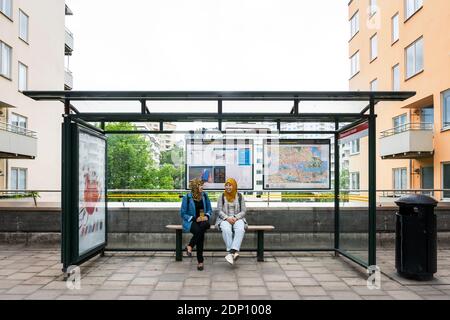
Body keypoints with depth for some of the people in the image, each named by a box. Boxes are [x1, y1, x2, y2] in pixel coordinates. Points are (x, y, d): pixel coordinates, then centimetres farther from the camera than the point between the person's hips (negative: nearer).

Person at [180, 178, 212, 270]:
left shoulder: (204, 195, 8)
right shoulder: (187, 198, -5)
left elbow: (209, 209, 15)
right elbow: (183, 214, -3)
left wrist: (207, 216, -7)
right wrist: (195, 219, -14)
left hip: (203, 220, 4)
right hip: (190, 221, -3)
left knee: (205, 225, -36)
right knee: (199, 231, -36)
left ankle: (190, 246, -19)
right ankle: (200, 261, -20)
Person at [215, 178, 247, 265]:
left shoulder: (240, 196, 10)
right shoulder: (221, 197, 9)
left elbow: (243, 211, 5)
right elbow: (219, 211, 3)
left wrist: (235, 217, -13)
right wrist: (227, 218, -15)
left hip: (237, 218, 0)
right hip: (224, 219, 0)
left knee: (240, 229, -35)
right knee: (226, 229, -36)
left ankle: (231, 252, -45)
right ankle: (234, 252, -37)